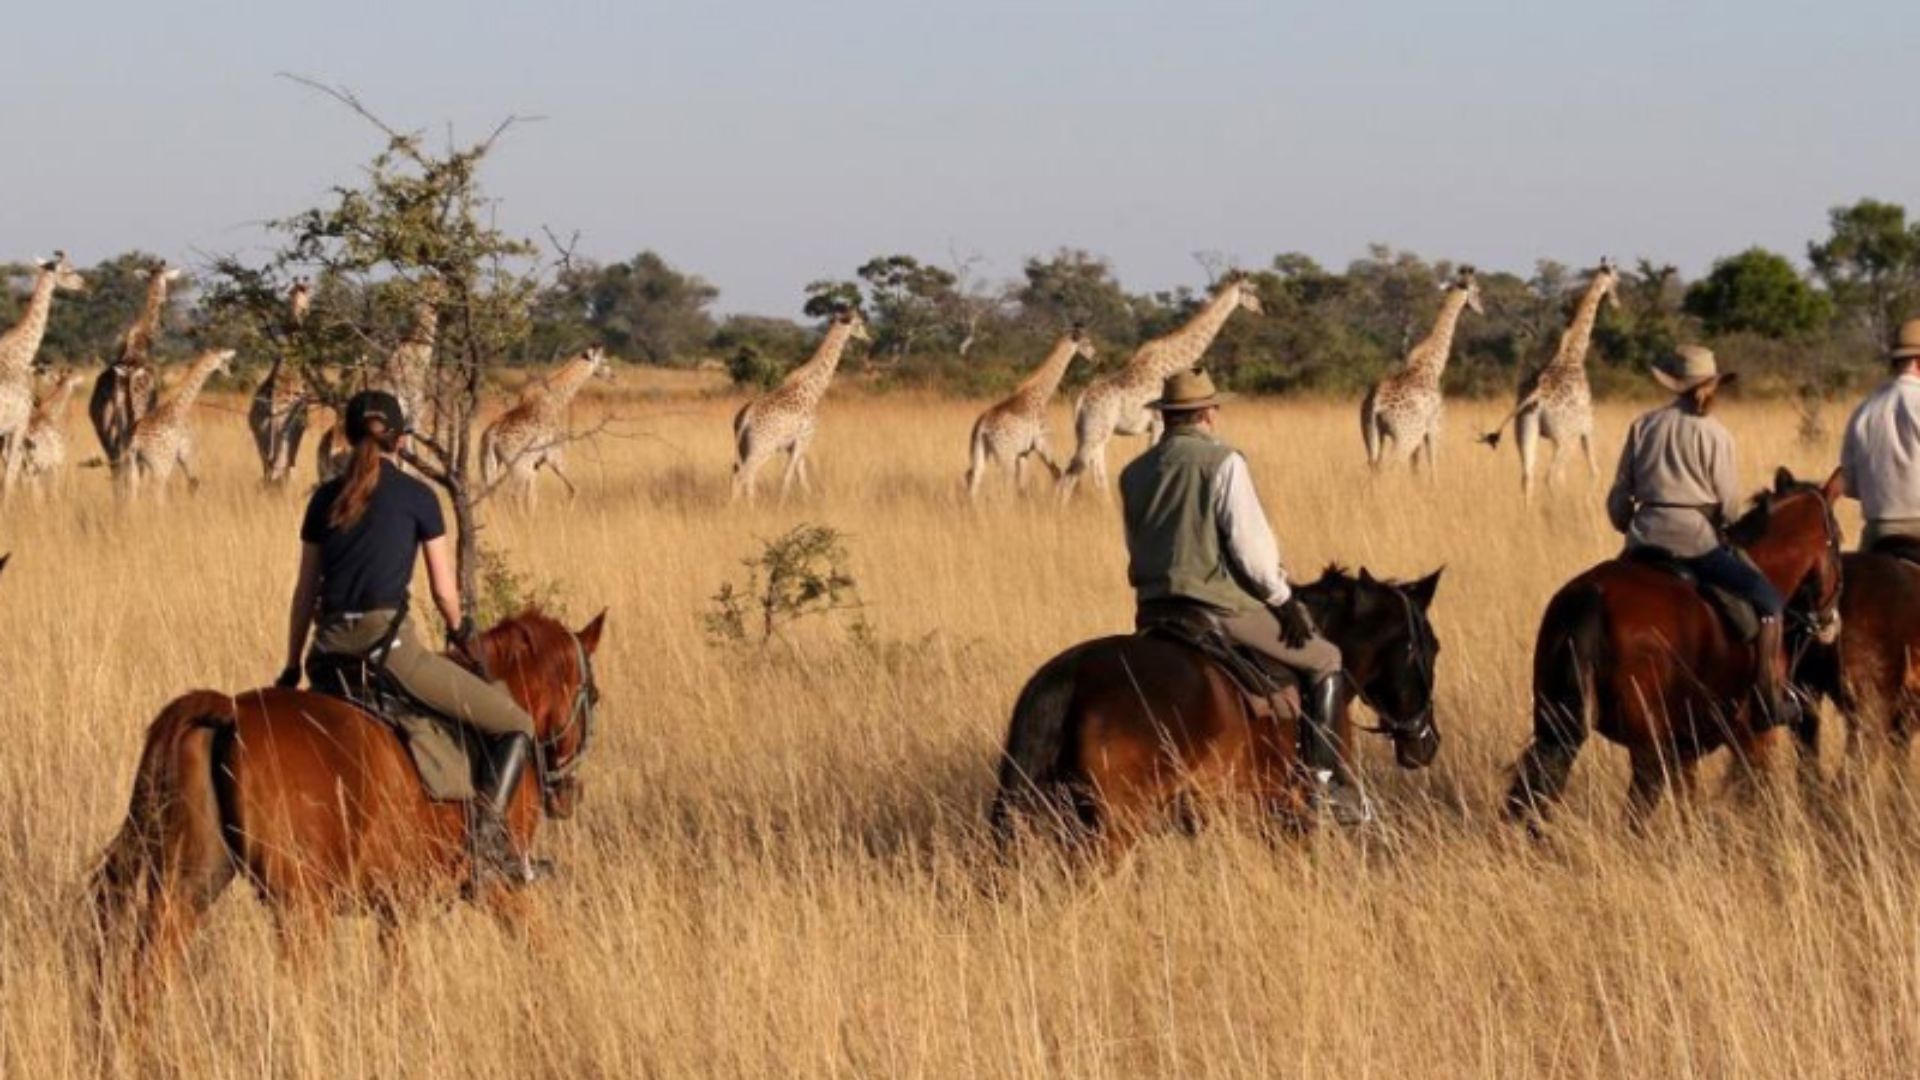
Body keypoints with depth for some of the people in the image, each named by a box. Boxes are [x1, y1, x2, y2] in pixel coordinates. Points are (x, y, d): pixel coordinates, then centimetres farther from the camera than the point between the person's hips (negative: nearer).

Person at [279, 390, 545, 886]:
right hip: (388, 646, -5)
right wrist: (460, 631, 23)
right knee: (514, 725, 2)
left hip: (330, 650, 5)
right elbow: (444, 591, 2)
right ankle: (490, 829, -18)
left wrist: (291, 667, 25)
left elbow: (305, 592, 15)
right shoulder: (416, 497, 0)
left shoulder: (324, 499, 12)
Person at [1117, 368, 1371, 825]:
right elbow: (1250, 543, -14)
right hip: (1220, 606, -6)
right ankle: (1324, 782, 0)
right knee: (1326, 662, 9)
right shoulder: (1222, 462, -9)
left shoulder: (1134, 475, 10)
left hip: (1152, 611, 6)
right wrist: (1284, 599, -3)